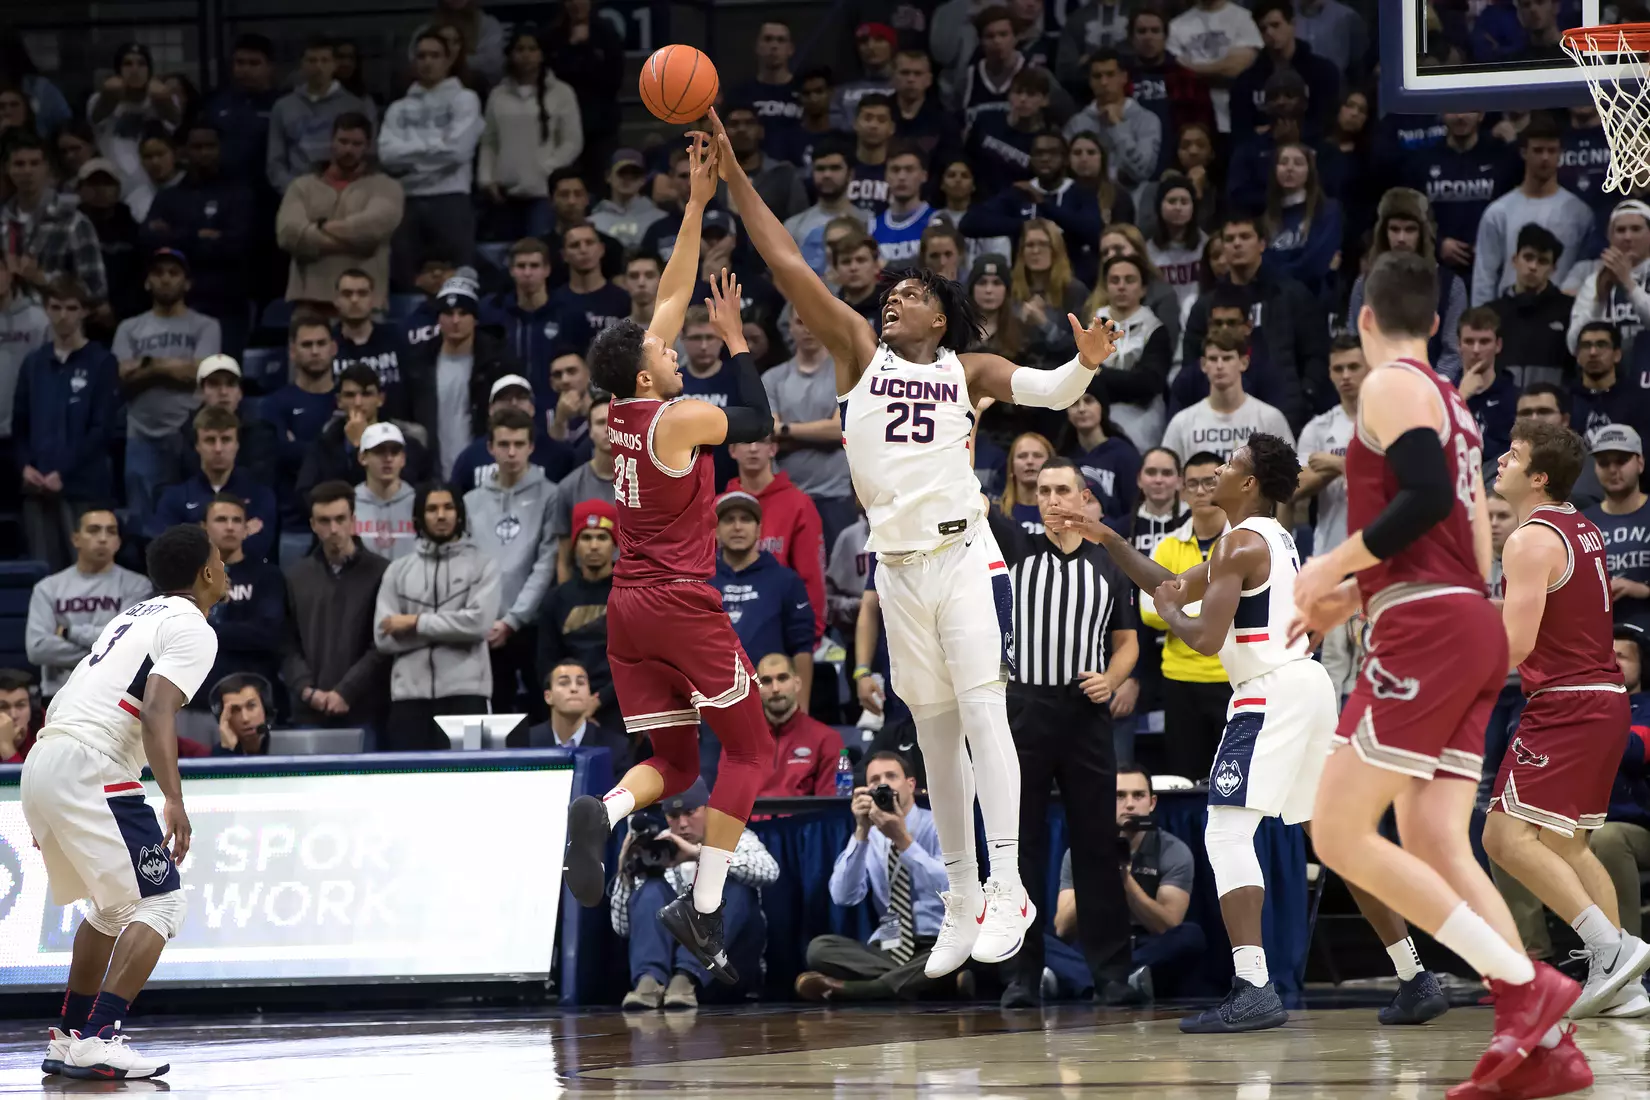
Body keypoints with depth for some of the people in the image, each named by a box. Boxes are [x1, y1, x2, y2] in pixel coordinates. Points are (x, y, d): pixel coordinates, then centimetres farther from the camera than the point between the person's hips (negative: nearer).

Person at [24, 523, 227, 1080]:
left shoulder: (135, 616, 25)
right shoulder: (191, 628, -2)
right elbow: (156, 711, -18)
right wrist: (174, 801, -26)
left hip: (42, 761, 9)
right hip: (88, 769, -9)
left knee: (113, 905, 24)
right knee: (158, 902, -7)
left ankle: (69, 1036, 24)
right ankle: (100, 1039, -19)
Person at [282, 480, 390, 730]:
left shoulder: (380, 573, 2)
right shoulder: (295, 576, 14)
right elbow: (287, 644, 8)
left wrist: (345, 692, -12)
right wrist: (306, 689, -8)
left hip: (363, 711, -3)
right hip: (309, 713, 3)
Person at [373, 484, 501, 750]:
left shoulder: (482, 565, 7)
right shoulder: (398, 570, 12)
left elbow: (479, 622, -10)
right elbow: (384, 636, 1)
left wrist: (417, 623, -7)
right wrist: (450, 627, -6)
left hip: (464, 692, -2)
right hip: (409, 693, 2)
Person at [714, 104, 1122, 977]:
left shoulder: (967, 370, 7)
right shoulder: (860, 351, 10)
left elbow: (1042, 390, -6)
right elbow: (787, 266, 5)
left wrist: (1083, 368, -29)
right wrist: (732, 175, -1)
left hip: (963, 555, -3)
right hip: (897, 568, 3)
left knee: (981, 711, -15)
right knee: (935, 736, 8)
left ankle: (1008, 884, -21)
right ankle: (960, 902, 13)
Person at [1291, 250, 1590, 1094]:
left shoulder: (1392, 385, -5)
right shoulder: (1450, 403, 23)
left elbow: (1426, 496, -21)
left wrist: (1334, 566, -10)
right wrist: (1355, 596, 26)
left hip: (1426, 633, -9)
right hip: (1474, 623, 9)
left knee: (1340, 834, -10)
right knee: (1433, 844, 5)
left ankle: (1526, 985, -16)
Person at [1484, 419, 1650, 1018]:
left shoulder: (1531, 541, -14)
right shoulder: (1583, 530, 15)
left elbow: (1516, 643, -21)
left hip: (1565, 707, -10)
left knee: (1508, 837, -13)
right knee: (1566, 844, 17)